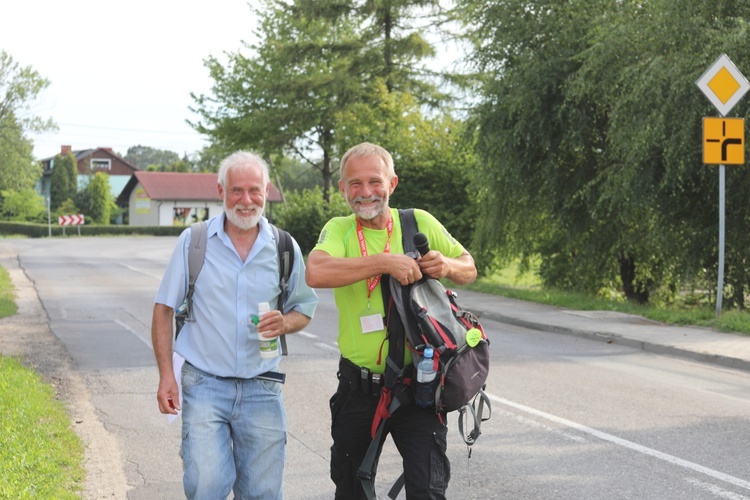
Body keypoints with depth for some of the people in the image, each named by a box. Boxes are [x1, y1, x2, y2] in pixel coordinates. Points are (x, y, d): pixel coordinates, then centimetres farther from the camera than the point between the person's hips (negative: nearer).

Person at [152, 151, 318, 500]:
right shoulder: (193, 241, -1)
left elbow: (304, 308, 14)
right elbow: (164, 309, 3)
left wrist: (285, 323, -11)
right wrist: (166, 375, -5)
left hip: (261, 389, 2)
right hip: (205, 384, -2)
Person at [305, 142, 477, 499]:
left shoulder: (420, 223, 1)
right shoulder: (339, 229, -3)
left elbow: (469, 269, 12)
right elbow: (316, 273, -24)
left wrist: (447, 266, -12)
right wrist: (385, 262, -28)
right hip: (358, 386, 1)